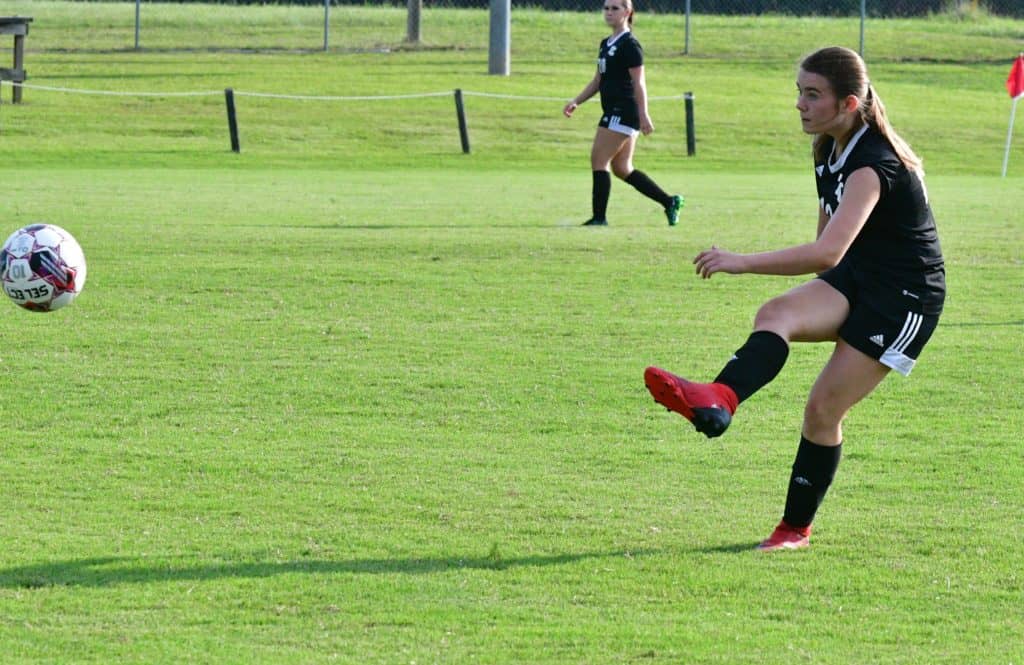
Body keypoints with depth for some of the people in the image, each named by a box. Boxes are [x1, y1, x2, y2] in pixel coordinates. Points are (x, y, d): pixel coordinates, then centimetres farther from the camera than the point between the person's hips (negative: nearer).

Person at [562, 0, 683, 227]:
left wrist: (644, 115, -20)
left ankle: (599, 217, -6)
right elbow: (598, 81, 23)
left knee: (598, 160, -9)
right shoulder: (606, 44, 17)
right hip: (613, 112, 10)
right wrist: (576, 101, 14)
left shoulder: (630, 45, -10)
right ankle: (669, 202, 15)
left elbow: (639, 83, -15)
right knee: (622, 168, 10)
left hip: (623, 112, -10)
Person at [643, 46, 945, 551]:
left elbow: (828, 251, -39)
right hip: (853, 280, 7)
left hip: (906, 295, -7)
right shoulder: (829, 150, 4)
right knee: (776, 315, -22)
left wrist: (743, 262, -42)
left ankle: (796, 527, -5)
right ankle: (718, 400, -42)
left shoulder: (873, 164, -26)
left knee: (824, 407, -12)